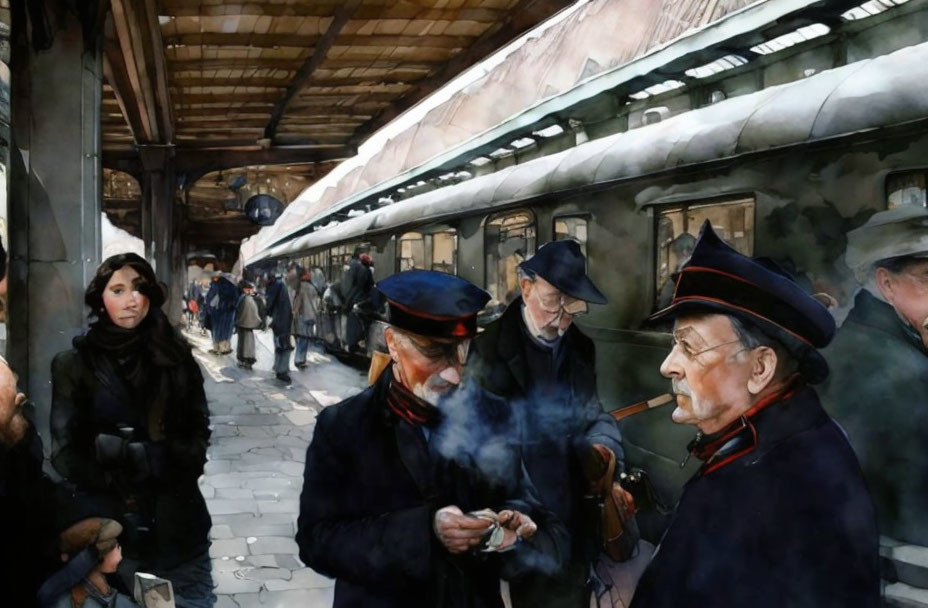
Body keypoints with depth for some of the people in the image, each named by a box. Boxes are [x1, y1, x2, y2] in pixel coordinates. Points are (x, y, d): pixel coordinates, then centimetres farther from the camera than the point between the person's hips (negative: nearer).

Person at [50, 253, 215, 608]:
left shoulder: (175, 357, 2)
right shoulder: (74, 365, -2)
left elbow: (198, 436, 1)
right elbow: (66, 454, -5)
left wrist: (135, 456, -15)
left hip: (178, 523, 1)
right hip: (107, 526, -1)